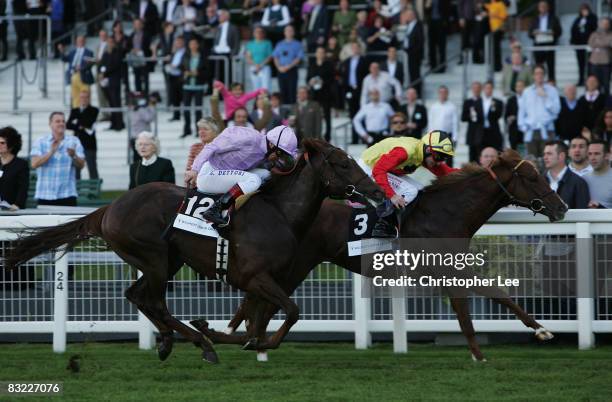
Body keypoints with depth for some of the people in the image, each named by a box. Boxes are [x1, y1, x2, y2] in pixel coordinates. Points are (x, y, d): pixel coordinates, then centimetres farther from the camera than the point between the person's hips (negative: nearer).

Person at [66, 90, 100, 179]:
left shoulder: (94, 111, 3)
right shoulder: (74, 111, 15)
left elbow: (89, 123, -12)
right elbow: (68, 125, 4)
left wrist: (76, 122, -1)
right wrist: (80, 127, -10)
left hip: (89, 144, -4)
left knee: (92, 168, -5)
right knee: (76, 169, 3)